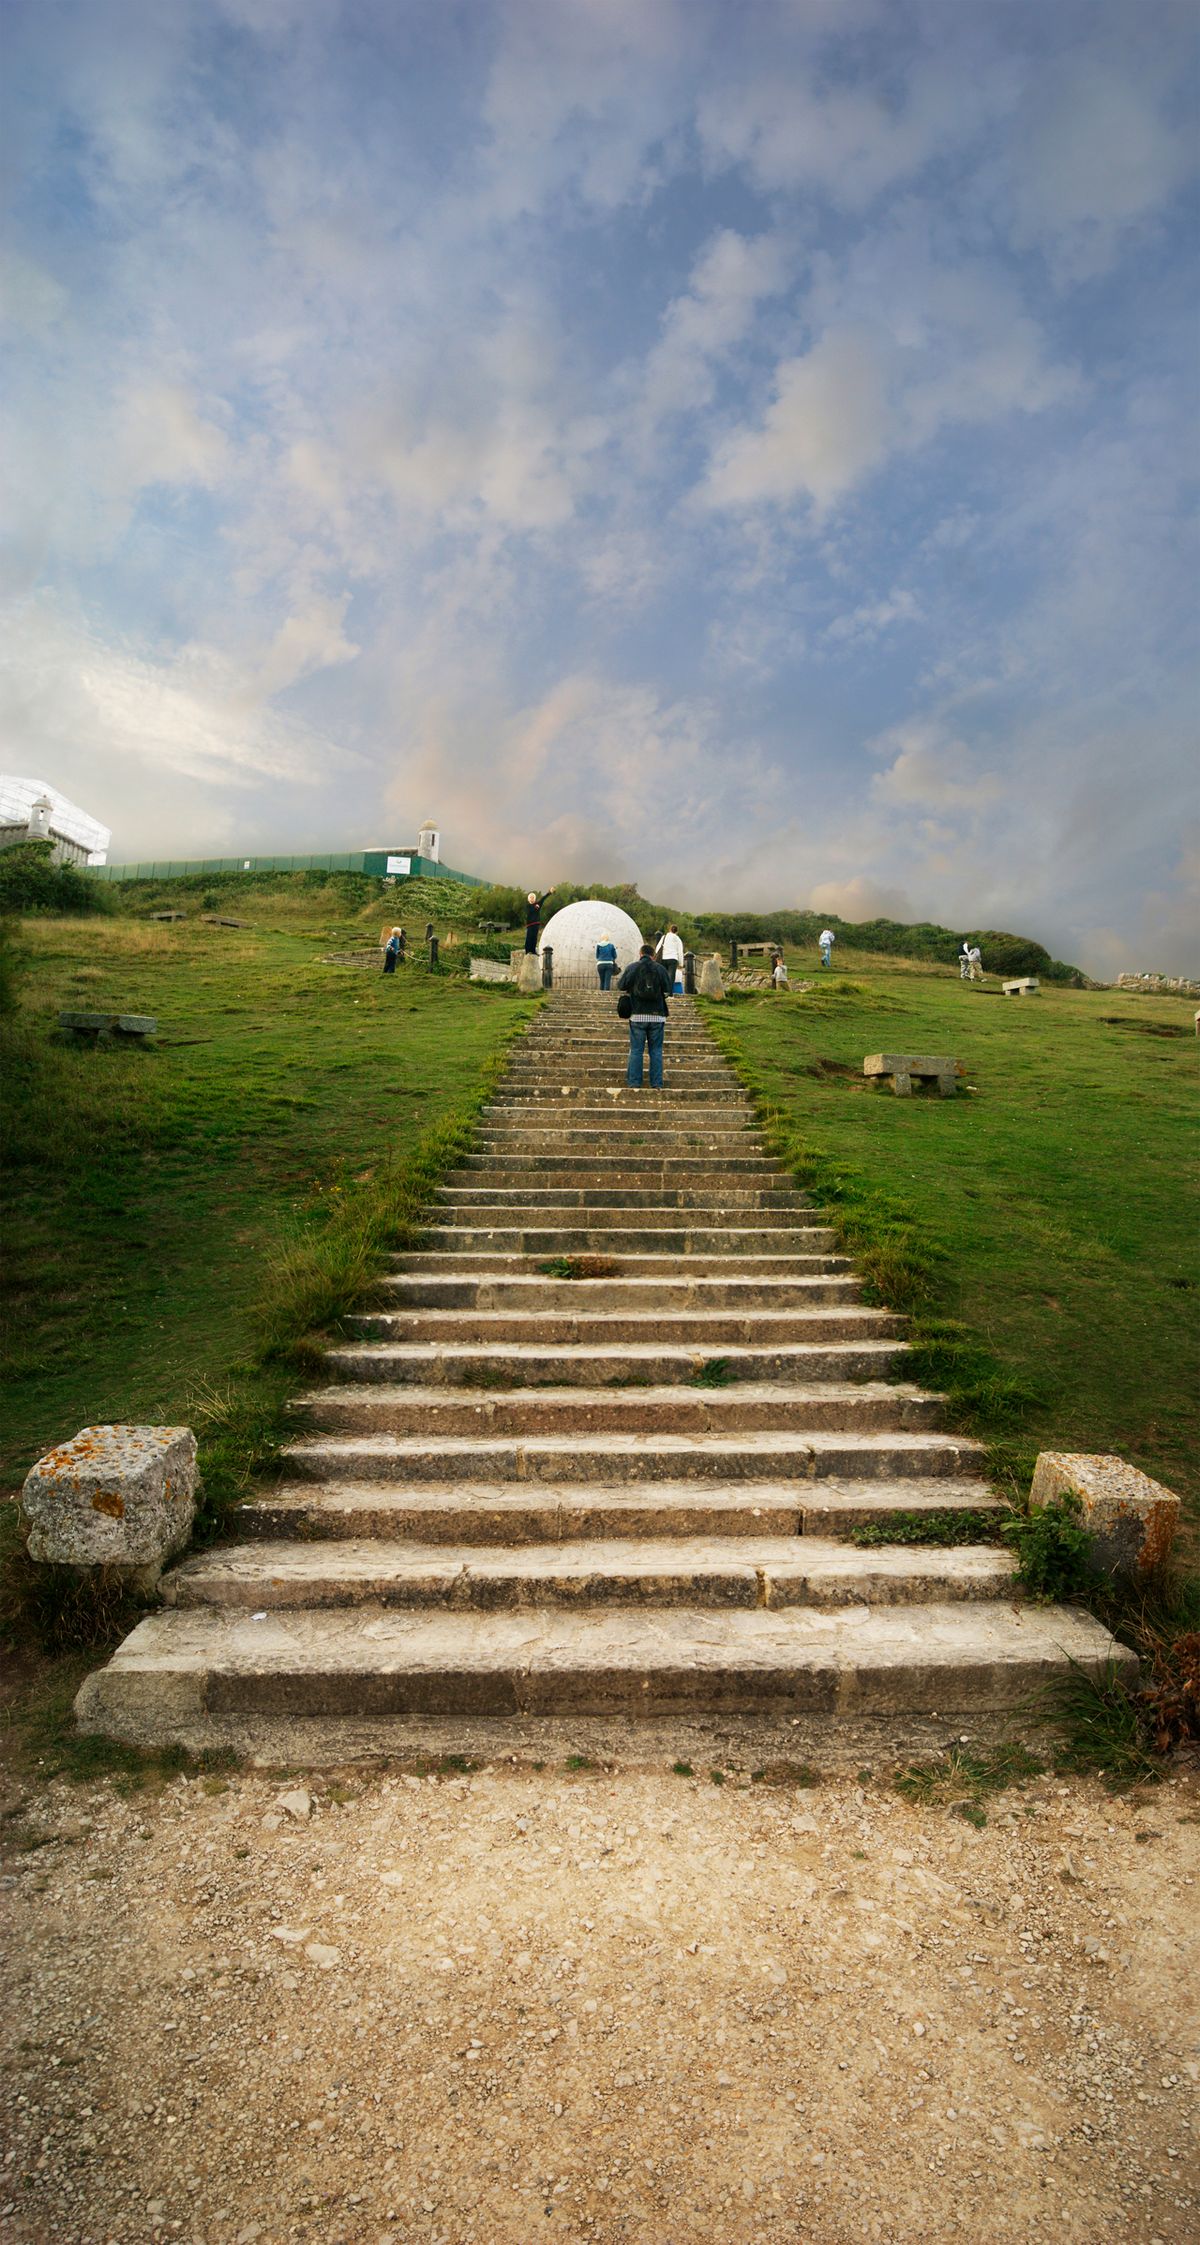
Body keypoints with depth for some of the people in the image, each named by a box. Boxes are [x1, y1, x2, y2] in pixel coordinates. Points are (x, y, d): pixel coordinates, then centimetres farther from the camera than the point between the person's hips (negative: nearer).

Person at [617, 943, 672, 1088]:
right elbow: (667, 990, 4)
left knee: (636, 1050, 4)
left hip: (637, 1015, -1)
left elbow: (621, 986, 0)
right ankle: (656, 1084, 4)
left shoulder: (632, 967, -2)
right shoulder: (661, 968, 1)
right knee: (656, 1050, 7)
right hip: (657, 1015, 1)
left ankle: (635, 1083, 3)